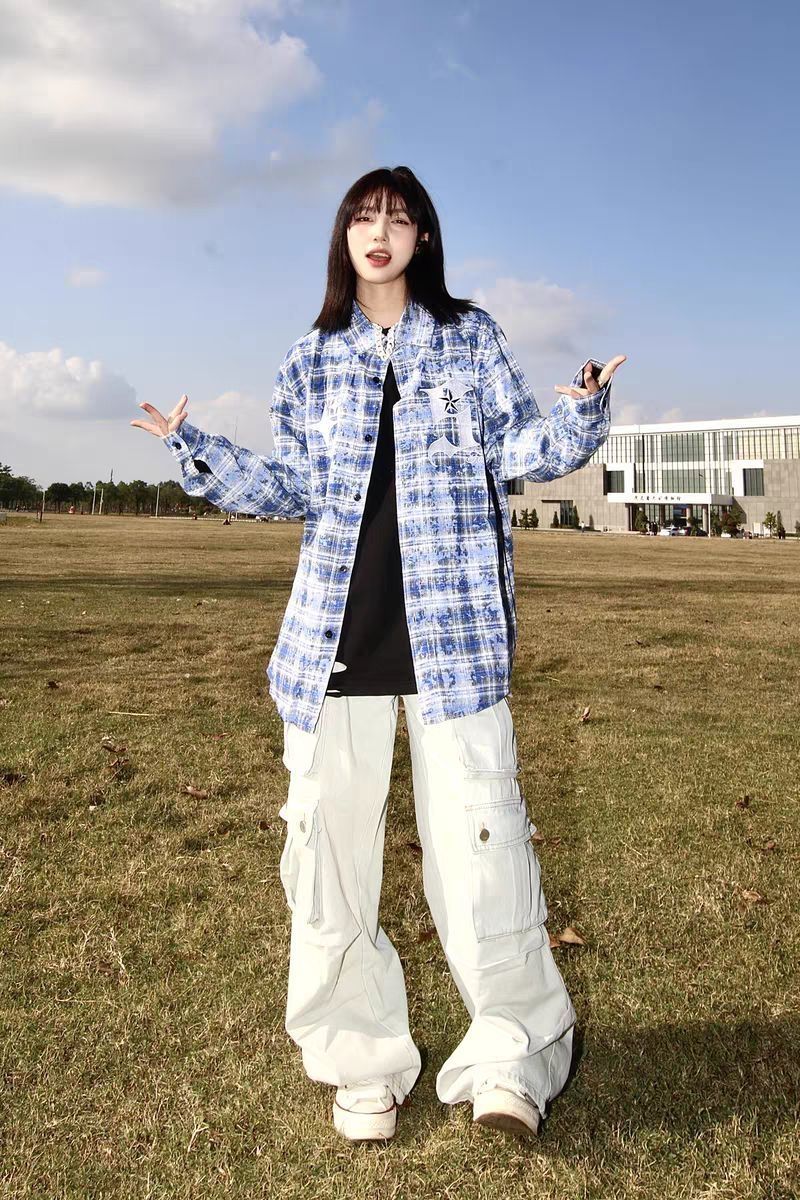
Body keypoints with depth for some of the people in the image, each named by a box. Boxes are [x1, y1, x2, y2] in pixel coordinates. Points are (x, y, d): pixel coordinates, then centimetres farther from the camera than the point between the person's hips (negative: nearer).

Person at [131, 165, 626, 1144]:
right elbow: (291, 485, 14)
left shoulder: (470, 337, 11)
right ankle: (363, 1063, 21)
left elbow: (517, 446, 4)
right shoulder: (312, 357, 16)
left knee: (477, 835, -6)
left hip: (452, 623, -2)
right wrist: (197, 453, 5)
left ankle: (511, 1059, 13)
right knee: (330, 843, 4)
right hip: (337, 632, 3)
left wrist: (579, 416, -15)